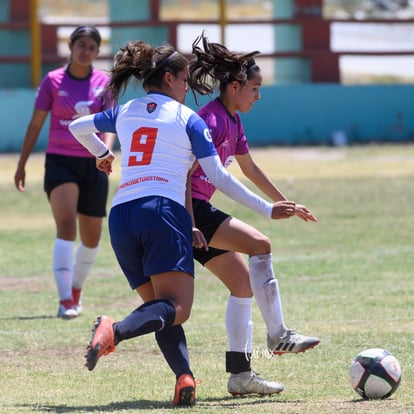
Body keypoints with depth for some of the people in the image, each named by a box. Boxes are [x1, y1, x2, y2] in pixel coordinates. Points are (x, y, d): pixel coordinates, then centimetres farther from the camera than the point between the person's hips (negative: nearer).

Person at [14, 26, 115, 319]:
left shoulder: (104, 82, 4)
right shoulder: (53, 81, -1)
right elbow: (36, 124, 5)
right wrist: (22, 164, 7)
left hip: (93, 165, 3)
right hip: (60, 161, -3)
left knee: (91, 237, 10)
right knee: (66, 225, -21)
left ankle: (76, 292, 35)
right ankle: (65, 301, -26)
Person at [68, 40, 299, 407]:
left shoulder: (124, 113, 20)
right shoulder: (188, 119, 7)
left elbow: (78, 127, 36)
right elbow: (219, 177, 5)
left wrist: (101, 153, 55)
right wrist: (267, 209, 11)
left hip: (121, 215, 5)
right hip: (163, 211, -5)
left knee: (159, 308, 10)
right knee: (176, 308, -12)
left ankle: (184, 376, -15)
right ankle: (116, 331, -40)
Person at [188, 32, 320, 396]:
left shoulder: (233, 121, 14)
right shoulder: (211, 119, -16)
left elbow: (250, 169, 27)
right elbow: (186, 170, -24)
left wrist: (286, 204, 33)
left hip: (200, 209, 10)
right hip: (187, 208, -10)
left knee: (243, 281, 6)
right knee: (259, 244, -19)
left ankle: (240, 373, 6)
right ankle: (278, 336, -15)